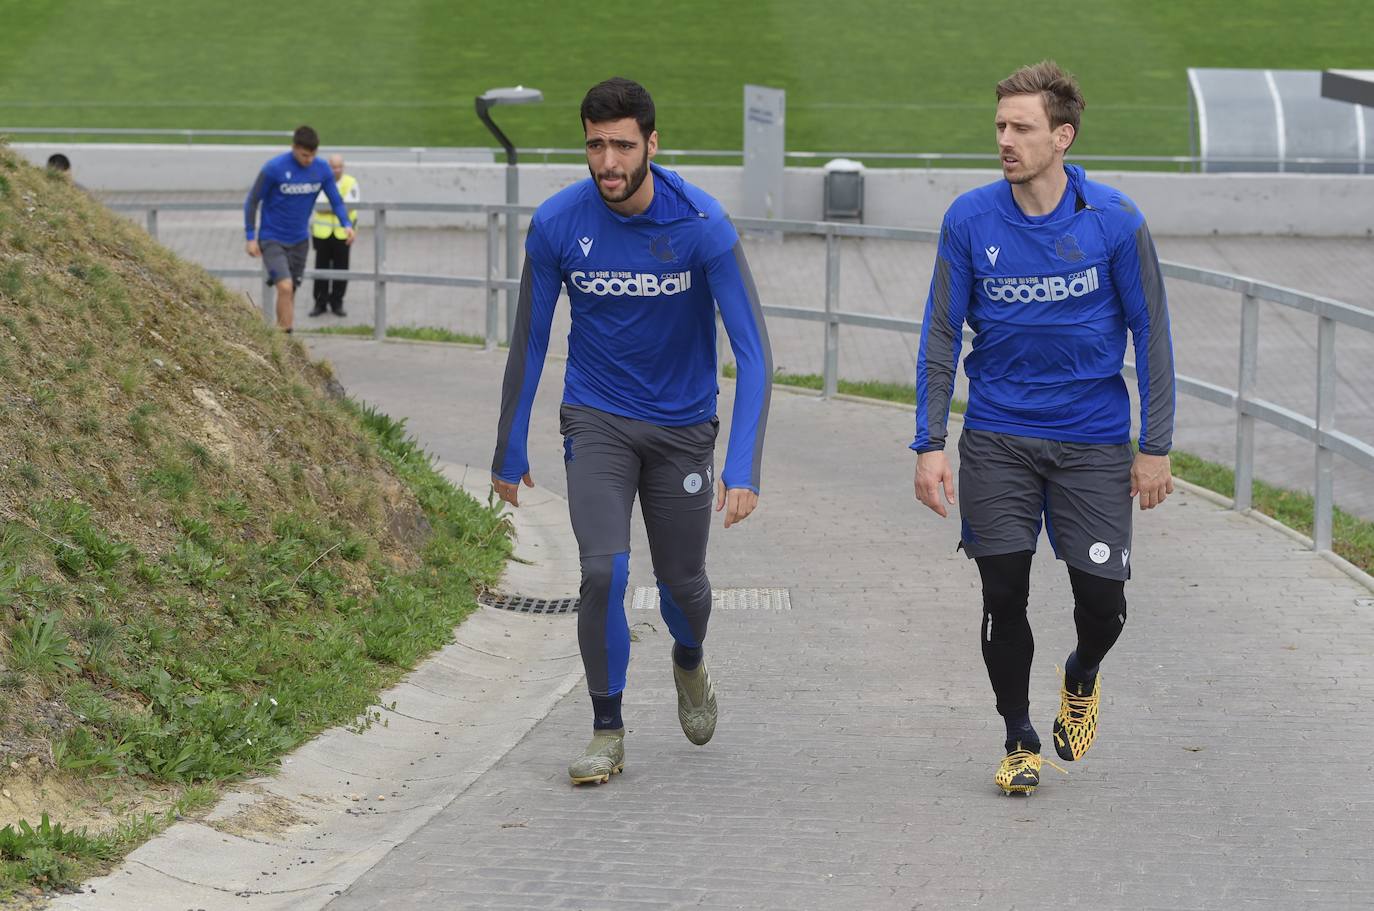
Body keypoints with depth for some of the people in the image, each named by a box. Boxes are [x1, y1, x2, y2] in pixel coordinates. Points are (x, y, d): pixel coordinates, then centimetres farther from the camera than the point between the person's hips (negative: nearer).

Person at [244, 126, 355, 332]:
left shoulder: (322, 170, -5)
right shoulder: (274, 169, -18)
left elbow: (336, 201, 3)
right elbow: (252, 201, -9)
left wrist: (347, 224, -17)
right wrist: (251, 238, -10)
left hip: (299, 241, 5)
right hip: (272, 240, -5)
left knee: (291, 291, 10)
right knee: (285, 287, -21)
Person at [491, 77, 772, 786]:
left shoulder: (701, 226, -19)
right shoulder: (557, 223, -13)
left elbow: (753, 352, -20)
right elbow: (529, 341, 0)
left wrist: (743, 469, -29)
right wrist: (509, 453, 4)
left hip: (682, 426, 0)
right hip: (597, 421, 0)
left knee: (681, 582, 11)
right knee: (603, 571, -17)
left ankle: (689, 664, 47)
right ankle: (607, 733, -2)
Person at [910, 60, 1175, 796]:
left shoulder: (1114, 222, -8)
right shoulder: (969, 221, -5)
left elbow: (1150, 334, -1)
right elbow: (941, 335, 1)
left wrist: (1155, 446, -3)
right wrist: (930, 444, -4)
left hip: (1093, 440, -1)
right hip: (996, 440, 1)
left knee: (1102, 598, -2)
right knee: (1003, 596, -1)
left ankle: (1081, 678, 33)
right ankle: (1019, 740, 19)